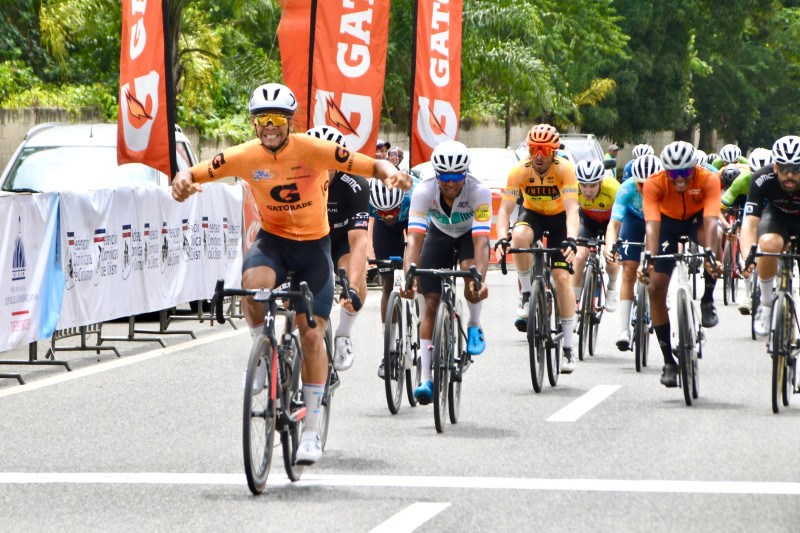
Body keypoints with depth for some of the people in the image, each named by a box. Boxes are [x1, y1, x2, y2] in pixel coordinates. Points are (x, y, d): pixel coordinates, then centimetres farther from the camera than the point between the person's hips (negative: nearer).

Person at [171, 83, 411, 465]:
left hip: (313, 246, -1)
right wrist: (183, 182, -32)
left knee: (312, 335, -5)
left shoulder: (313, 150, -19)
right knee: (253, 283, -34)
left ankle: (312, 429, 8)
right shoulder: (245, 156, -12)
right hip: (272, 240, 1)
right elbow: (196, 173, -8)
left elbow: (372, 166, -21)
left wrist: (392, 174, -43)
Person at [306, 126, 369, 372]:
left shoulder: (354, 186, -33)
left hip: (342, 240, -2)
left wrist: (352, 286, -56)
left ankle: (343, 336, -5)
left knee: (355, 277, -31)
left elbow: (359, 240, -41)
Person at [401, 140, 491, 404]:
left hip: (469, 234, -1)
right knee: (431, 302, -9)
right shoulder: (424, 191, -32)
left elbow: (481, 242, -42)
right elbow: (415, 238, -39)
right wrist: (410, 278, -53)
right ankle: (426, 377, -6)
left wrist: (480, 280, -56)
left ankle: (474, 326, -5)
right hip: (439, 234, 1)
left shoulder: (479, 191, -35)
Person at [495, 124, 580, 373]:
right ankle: (527, 296, -17)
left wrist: (570, 239, -54)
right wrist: (501, 238, -46)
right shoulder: (519, 171, -24)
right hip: (532, 213, 1)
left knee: (562, 277, -13)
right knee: (520, 235, -36)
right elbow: (504, 208, -28)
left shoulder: (564, 169, -28)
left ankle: (568, 346, -5)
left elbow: (572, 209, -37)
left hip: (559, 217, -1)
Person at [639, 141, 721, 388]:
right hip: (668, 221, 1)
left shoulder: (708, 180, -33)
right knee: (655, 287, -12)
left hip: (697, 219, -1)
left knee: (708, 236, -38)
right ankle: (669, 361, 0)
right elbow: (652, 225, -40)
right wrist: (649, 260, -56)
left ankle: (707, 301, -14)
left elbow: (711, 222, -44)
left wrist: (710, 258, -59)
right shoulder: (654, 184, -31)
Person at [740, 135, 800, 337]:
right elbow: (750, 222, -36)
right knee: (769, 244, -34)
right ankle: (765, 304, -14)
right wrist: (747, 256, -53)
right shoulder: (763, 180, -32)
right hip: (777, 215, -1)